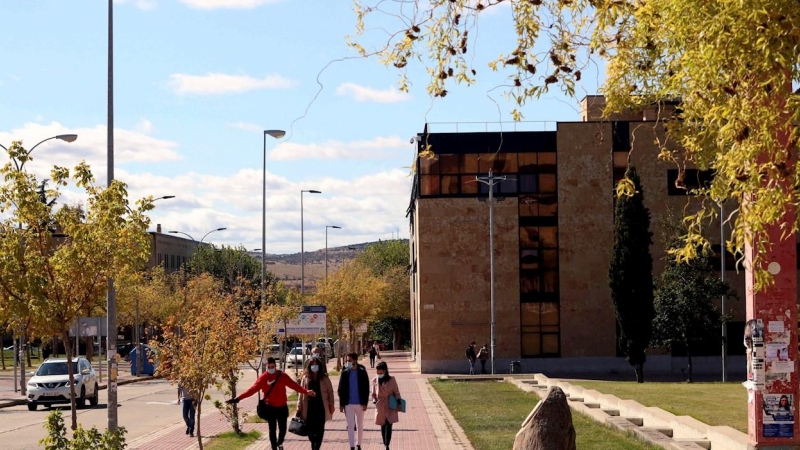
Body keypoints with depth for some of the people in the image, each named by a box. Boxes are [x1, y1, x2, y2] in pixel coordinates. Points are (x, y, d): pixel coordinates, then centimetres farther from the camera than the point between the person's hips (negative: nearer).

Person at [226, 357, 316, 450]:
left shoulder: (282, 376, -3)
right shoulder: (263, 377, -8)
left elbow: (294, 385, -10)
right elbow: (253, 389, -13)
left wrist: (306, 391, -23)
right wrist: (238, 398, -22)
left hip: (282, 407, 1)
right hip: (270, 408, -1)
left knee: (283, 429, 9)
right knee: (272, 430, 4)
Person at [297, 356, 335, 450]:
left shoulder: (324, 378, 0)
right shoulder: (305, 378, 3)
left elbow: (330, 392, 0)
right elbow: (301, 394, 4)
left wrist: (331, 406, -4)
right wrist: (299, 409, 1)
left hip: (321, 407, -1)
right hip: (309, 408, 1)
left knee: (319, 430, 0)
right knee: (310, 429, 5)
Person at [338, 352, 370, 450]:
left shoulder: (362, 372, -4)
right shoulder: (345, 373, -1)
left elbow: (366, 389, -3)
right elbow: (341, 389, 2)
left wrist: (365, 403, -9)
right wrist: (341, 404, -2)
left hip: (360, 403, 0)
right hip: (348, 404, 0)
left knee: (360, 425, 13)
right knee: (350, 426, -4)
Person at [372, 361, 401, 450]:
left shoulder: (391, 380, -3)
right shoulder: (375, 381, 2)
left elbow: (396, 392, 2)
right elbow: (374, 393, 13)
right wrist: (374, 401, -1)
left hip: (390, 407, -2)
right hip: (380, 407, 2)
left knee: (389, 425, -12)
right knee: (383, 426, 6)